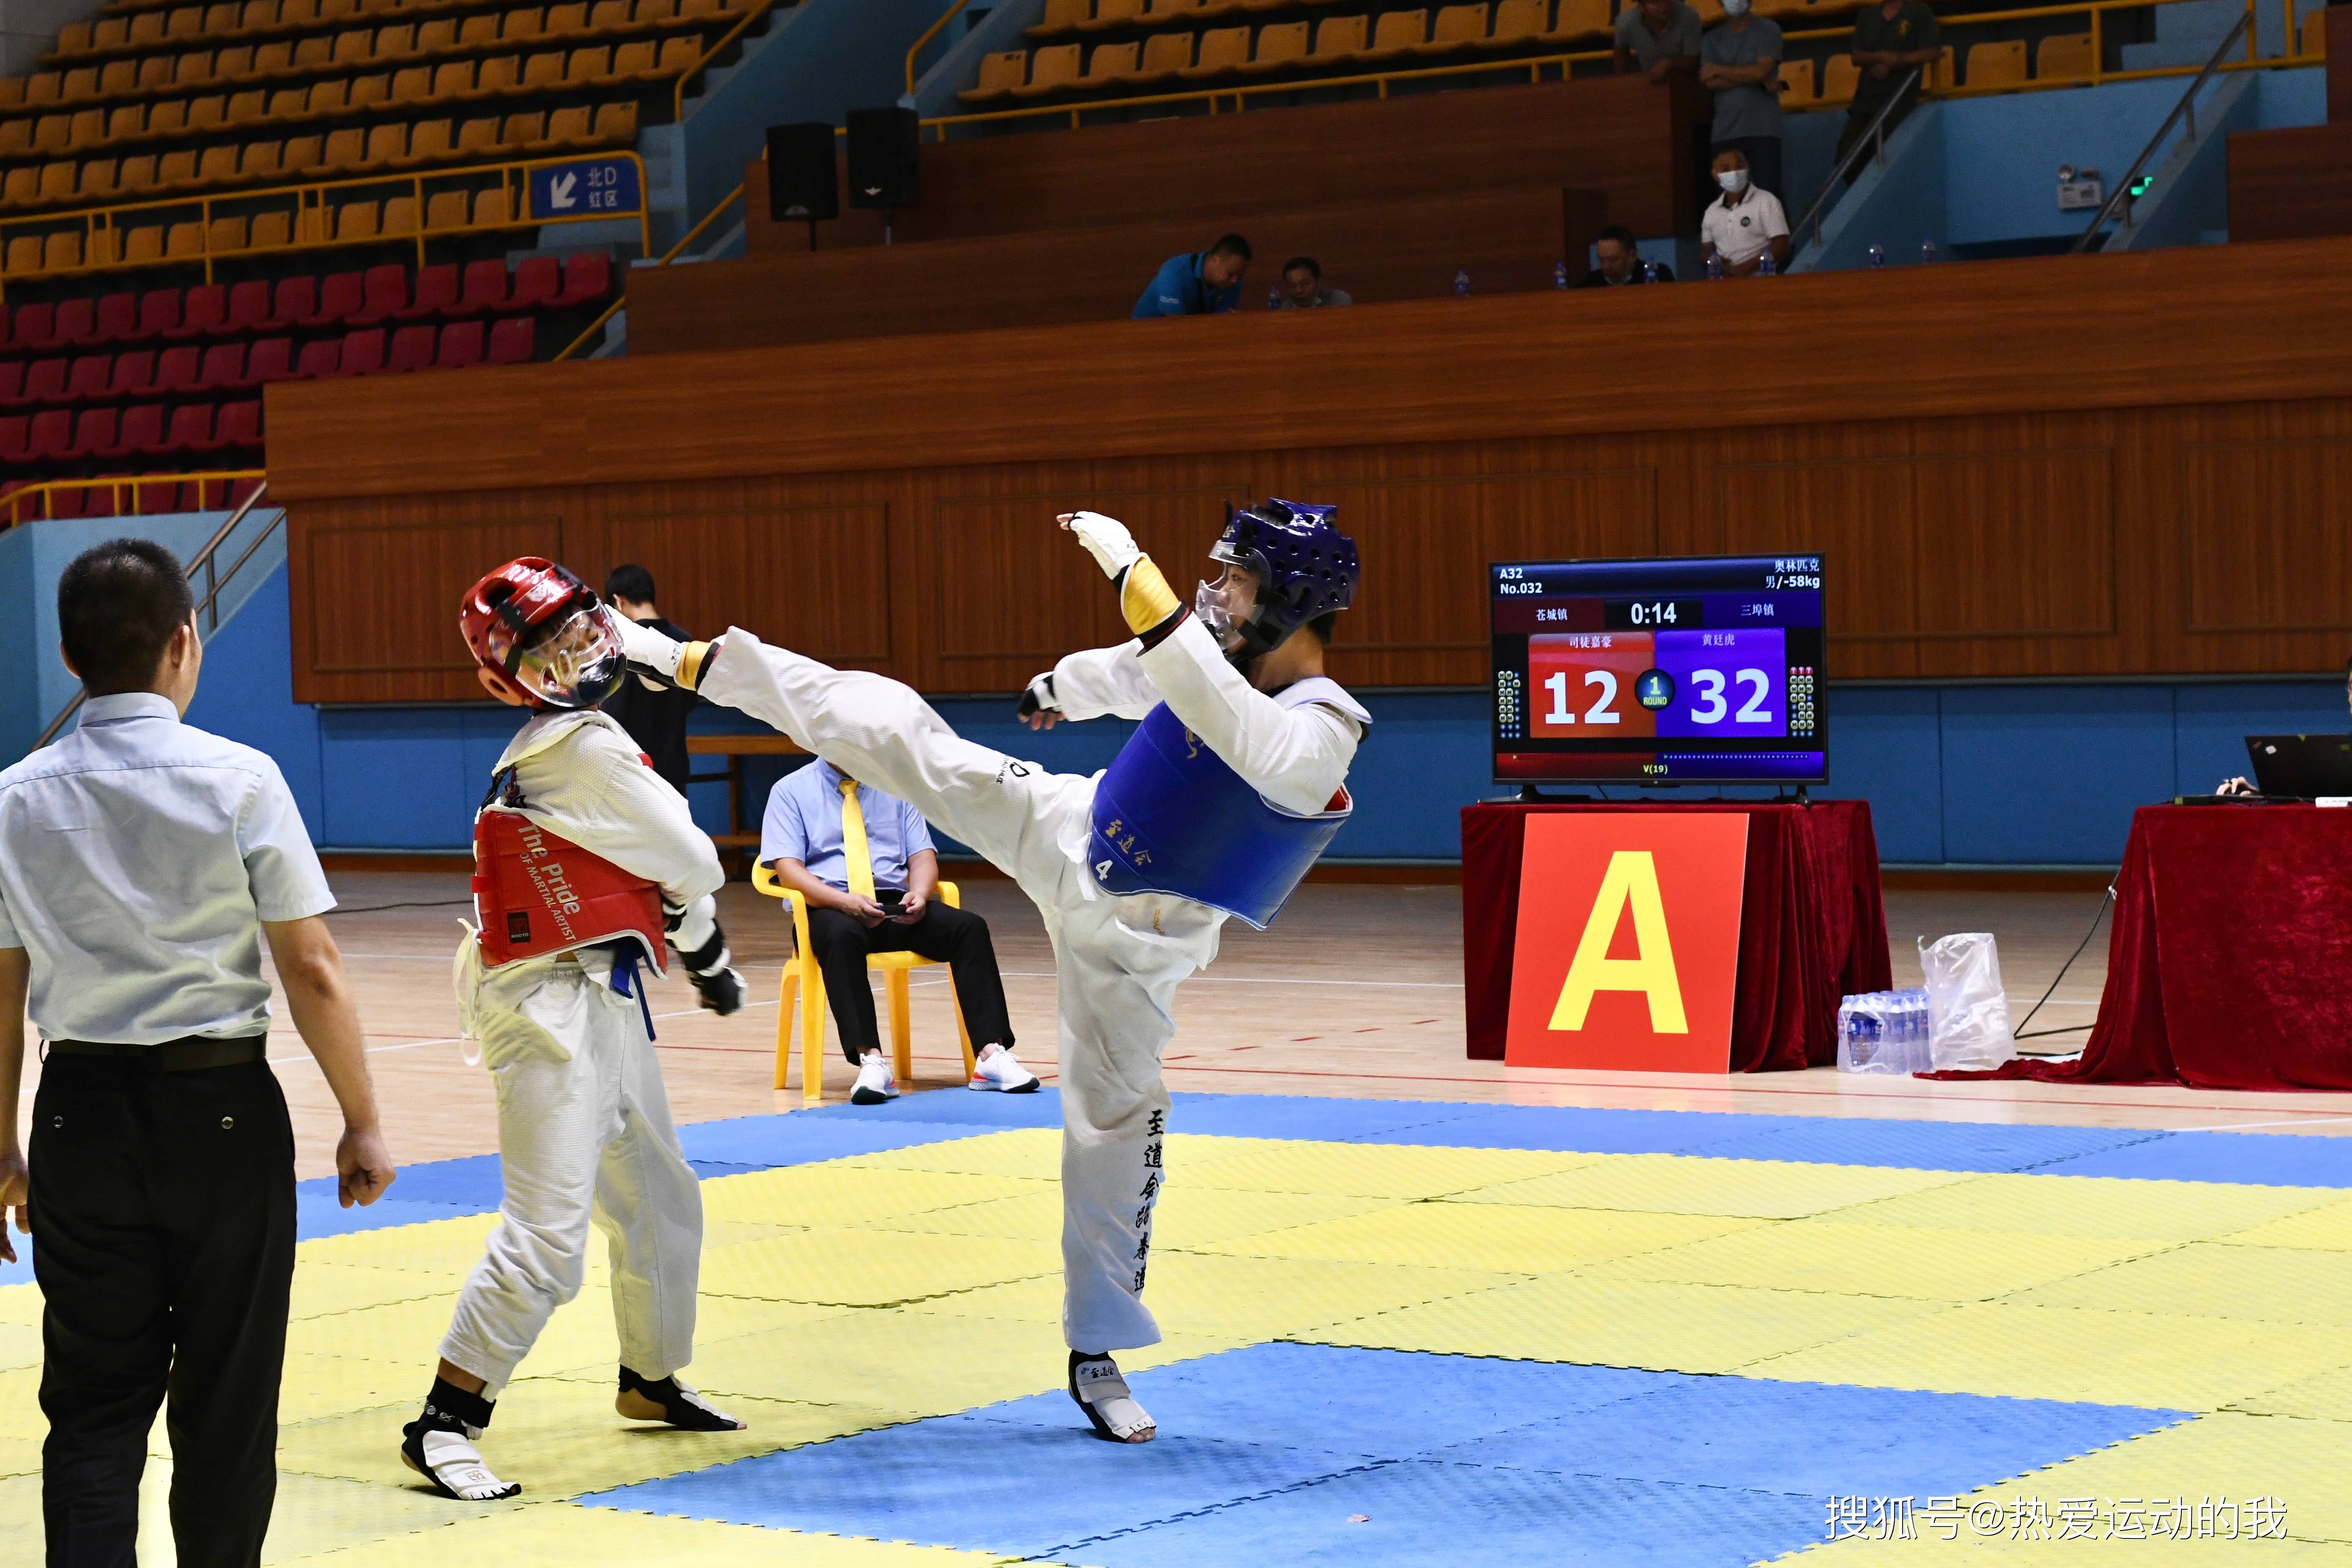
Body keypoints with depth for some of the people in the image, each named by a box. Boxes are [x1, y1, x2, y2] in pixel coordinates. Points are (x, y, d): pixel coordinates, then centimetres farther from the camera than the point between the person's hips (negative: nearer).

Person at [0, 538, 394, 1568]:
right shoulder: (238, 779, -9)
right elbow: (312, 971, -10)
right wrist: (361, 1123, 0)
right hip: (221, 1107, -2)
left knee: (94, 1401, 7)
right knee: (225, 1396, 12)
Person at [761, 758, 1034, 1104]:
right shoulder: (791, 791, 6)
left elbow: (923, 856, 11)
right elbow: (787, 868, -6)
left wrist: (920, 893, -14)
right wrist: (844, 900, -23)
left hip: (896, 906, 4)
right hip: (830, 907, -3)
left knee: (970, 927, -24)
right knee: (842, 935, -40)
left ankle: (991, 1055, -32)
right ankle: (870, 1061, -48)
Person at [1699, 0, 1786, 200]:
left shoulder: (1768, 31, 7)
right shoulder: (1711, 40, 14)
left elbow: (1761, 70, -7)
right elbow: (1708, 81, -2)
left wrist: (1719, 70, 1)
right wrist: (1759, 81, -7)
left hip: (1763, 130, -2)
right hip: (1725, 132, 2)